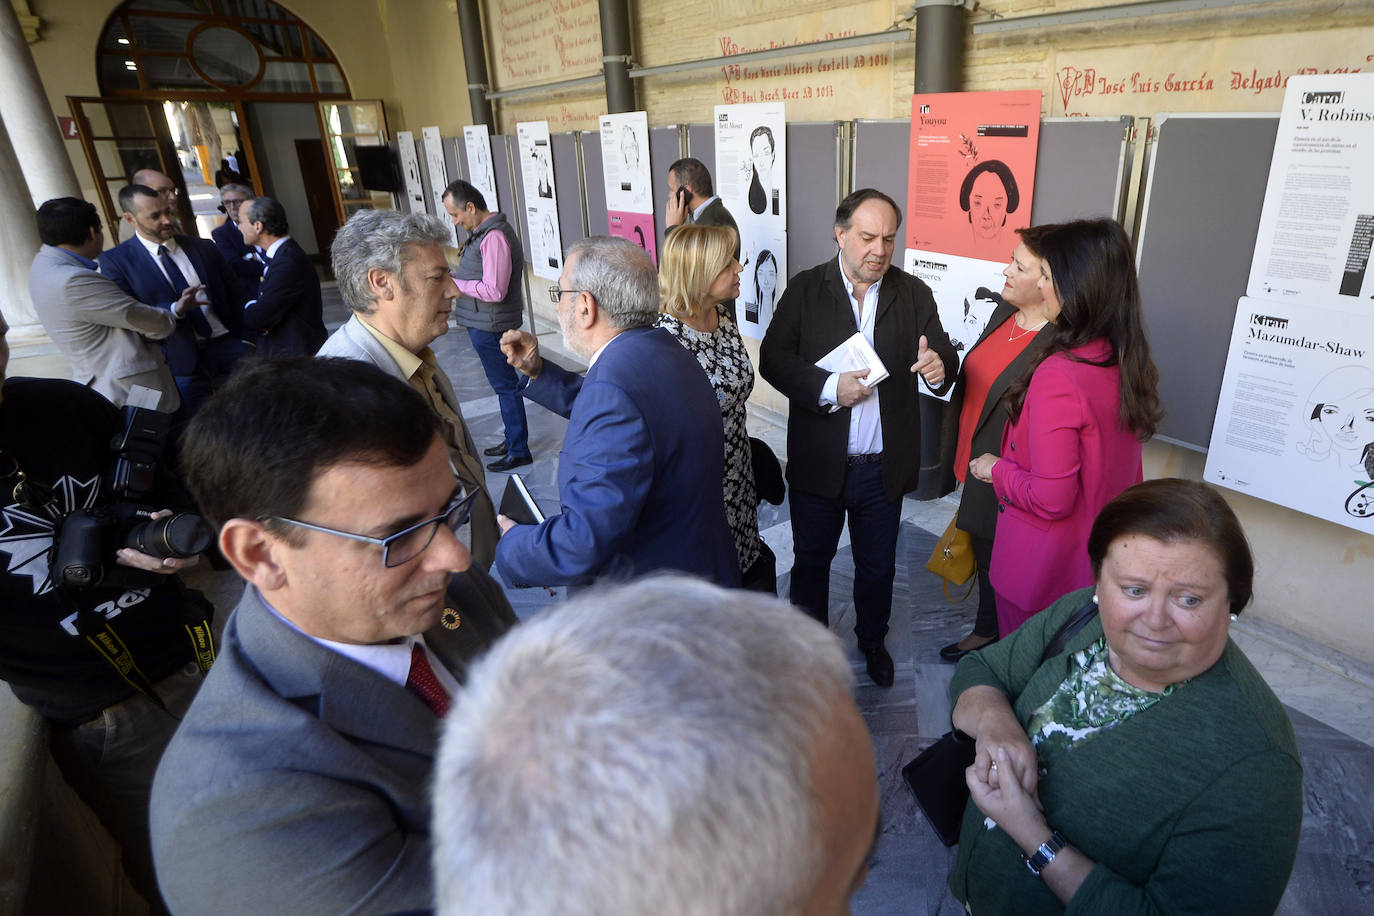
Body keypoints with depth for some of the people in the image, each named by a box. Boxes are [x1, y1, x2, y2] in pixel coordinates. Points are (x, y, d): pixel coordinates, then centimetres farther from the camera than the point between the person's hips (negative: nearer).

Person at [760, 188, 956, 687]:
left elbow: (942, 356, -2)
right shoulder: (805, 289, -5)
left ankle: (872, 639, 46)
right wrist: (829, 388, -24)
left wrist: (940, 366, -27)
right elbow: (774, 358, -10)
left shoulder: (914, 294, 1)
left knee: (877, 566, 19)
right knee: (811, 560, 18)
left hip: (884, 468, 2)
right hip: (818, 464, -1)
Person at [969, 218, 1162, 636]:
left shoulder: (1059, 375, -27)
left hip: (1042, 570, -8)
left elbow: (1050, 499, -26)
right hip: (1101, 562, 8)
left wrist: (996, 470, -9)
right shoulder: (1130, 363, -2)